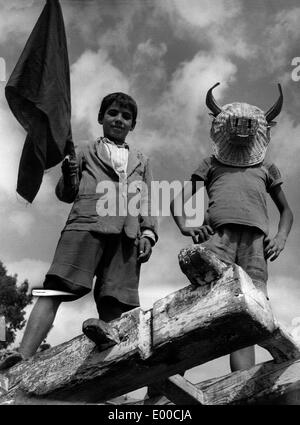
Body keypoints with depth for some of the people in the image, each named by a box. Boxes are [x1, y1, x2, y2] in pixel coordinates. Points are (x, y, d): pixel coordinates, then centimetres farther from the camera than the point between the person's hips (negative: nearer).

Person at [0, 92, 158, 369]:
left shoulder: (141, 162, 32)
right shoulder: (86, 152, 26)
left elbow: (147, 202, 22)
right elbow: (66, 194, 19)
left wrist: (148, 234, 4)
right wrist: (68, 175, -4)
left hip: (128, 234, 4)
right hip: (87, 222, -4)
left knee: (117, 300, -21)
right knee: (56, 288, -20)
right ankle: (24, 355, -28)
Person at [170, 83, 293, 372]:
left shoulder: (266, 168, 36)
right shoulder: (211, 164, 31)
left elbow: (286, 211, 37)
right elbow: (179, 202, 22)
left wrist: (281, 237, 14)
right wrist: (185, 227, -1)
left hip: (255, 237, 2)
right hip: (218, 231, -1)